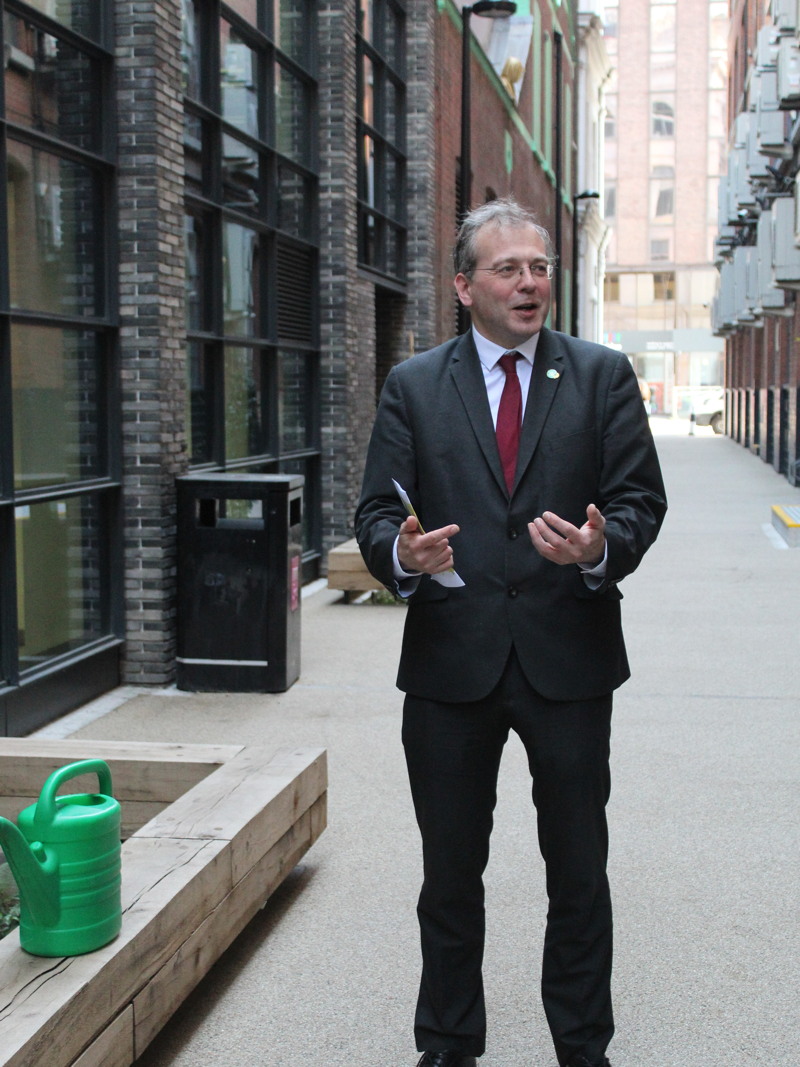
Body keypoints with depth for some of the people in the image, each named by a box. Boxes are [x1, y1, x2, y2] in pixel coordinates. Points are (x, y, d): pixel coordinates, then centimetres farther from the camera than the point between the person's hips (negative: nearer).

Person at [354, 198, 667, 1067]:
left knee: (579, 873, 12)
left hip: (570, 659, 0)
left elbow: (640, 498, 0)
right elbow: (376, 512, 1)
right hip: (451, 660, 1)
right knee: (450, 875, 13)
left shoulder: (602, 375, 4)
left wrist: (602, 548, -21)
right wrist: (402, 553, -21)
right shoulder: (412, 386, 5)